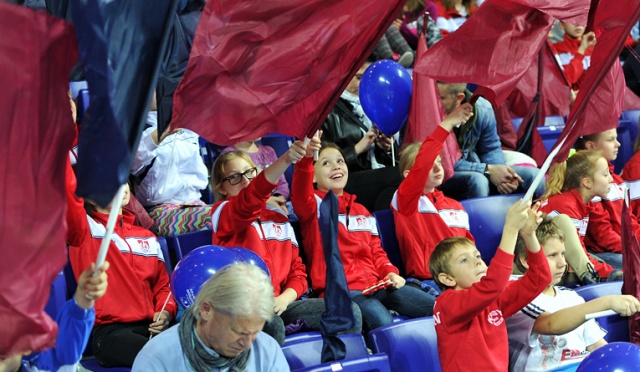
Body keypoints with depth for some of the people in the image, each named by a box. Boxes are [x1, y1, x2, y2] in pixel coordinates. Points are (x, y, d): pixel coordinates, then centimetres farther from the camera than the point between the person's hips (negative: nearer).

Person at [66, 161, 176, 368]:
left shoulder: (147, 237, 23)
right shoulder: (85, 230, 6)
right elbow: (67, 189, -10)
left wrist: (166, 311, 5)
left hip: (149, 326, 5)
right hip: (108, 331, -5)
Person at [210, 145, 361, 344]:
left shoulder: (279, 220, 22)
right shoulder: (221, 213, 2)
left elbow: (297, 270, 20)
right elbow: (249, 200, -22)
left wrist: (285, 298, -6)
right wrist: (286, 160, -38)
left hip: (279, 304, 6)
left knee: (349, 312, -14)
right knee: (271, 325, -40)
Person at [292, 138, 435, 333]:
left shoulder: (361, 212, 25)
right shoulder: (313, 206, 5)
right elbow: (300, 193, -18)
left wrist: (390, 272, 4)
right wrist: (307, 157, -38)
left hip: (374, 285, 6)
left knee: (435, 307, -13)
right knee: (382, 321, -35)